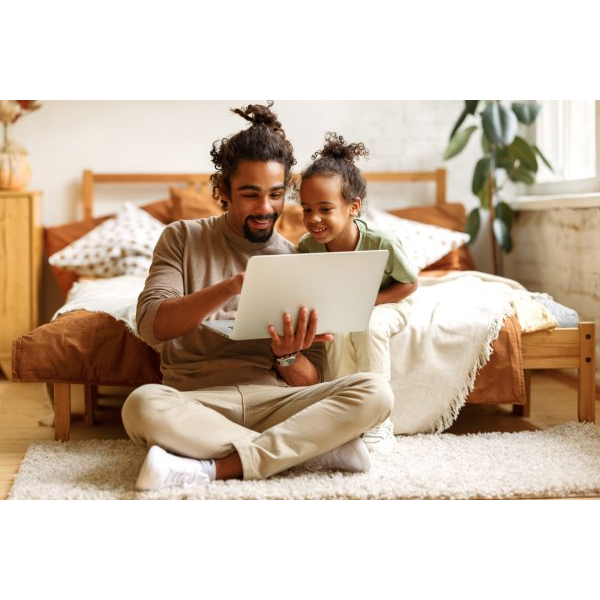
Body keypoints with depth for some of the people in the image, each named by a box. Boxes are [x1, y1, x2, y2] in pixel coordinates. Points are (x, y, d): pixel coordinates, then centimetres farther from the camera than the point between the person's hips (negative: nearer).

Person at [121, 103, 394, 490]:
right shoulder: (183, 239, 10)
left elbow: (311, 382, 11)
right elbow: (152, 325, -7)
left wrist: (289, 357, -14)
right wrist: (230, 287, -23)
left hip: (277, 402, 2)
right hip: (199, 403, -2)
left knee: (375, 392, -25)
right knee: (144, 405, -36)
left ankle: (213, 468, -29)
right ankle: (319, 447, -25)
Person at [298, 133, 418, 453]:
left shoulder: (382, 244, -31)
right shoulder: (307, 246, -23)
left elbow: (409, 283, -14)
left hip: (383, 307, -2)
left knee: (368, 327, -34)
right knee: (338, 333, -32)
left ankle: (379, 425, -22)